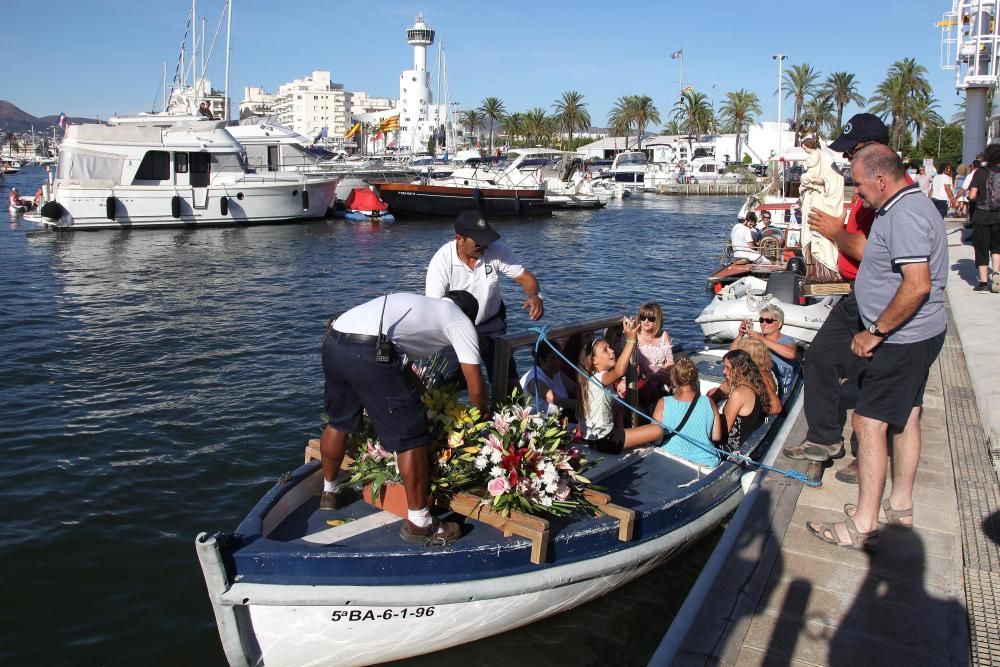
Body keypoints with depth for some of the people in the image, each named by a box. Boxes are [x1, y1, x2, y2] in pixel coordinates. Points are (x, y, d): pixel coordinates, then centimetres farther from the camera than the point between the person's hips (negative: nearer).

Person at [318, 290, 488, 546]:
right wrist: (486, 417, 32)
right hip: (369, 351, -8)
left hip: (332, 342, 9)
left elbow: (405, 370, 41)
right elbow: (476, 389, 14)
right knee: (411, 436, 4)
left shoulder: (417, 304, 35)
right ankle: (419, 523, 14)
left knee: (339, 421, 29)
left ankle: (329, 492, 50)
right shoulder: (461, 322, 15)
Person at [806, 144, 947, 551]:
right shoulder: (907, 207, 12)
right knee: (905, 417, 18)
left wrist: (875, 331, -23)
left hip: (903, 339, -11)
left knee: (869, 422, -8)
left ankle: (863, 526, -1)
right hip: (916, 335, 11)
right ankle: (899, 505, 32)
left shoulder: (904, 215, -22)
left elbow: (917, 285, -30)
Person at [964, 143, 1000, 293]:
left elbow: (972, 196, -14)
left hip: (982, 215, -2)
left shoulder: (980, 173, -7)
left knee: (982, 248, 5)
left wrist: (980, 199, 7)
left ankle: (984, 282, 4)